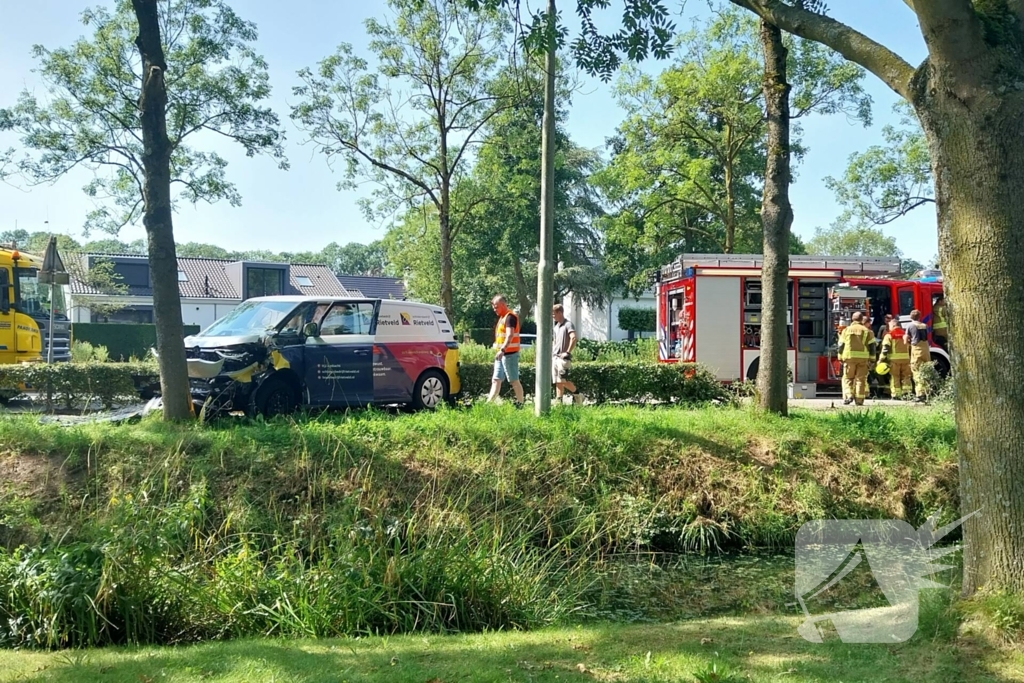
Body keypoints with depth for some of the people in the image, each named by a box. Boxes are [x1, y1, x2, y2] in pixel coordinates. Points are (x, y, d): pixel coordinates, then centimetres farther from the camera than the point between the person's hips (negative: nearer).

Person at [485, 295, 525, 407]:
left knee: (514, 381, -2)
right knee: (496, 380, 4)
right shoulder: (502, 318, 18)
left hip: (509, 354, -10)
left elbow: (510, 335, -27)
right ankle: (489, 403, 2)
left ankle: (520, 404, 6)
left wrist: (502, 350, -38)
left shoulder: (510, 317, -13)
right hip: (501, 354, 10)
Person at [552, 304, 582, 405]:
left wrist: (568, 352, -22)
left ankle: (577, 395, 4)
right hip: (555, 357, 8)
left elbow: (573, 338, -22)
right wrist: (552, 351, 17)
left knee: (563, 380, -13)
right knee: (557, 381, 5)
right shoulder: (556, 326, 18)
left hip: (563, 357, -8)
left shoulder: (568, 324, -9)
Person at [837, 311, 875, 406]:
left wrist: (841, 358, 13)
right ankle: (859, 399, 2)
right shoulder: (867, 331, 6)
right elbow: (872, 346, 3)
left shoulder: (847, 330, 7)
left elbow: (841, 345, 6)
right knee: (861, 378, 4)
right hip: (863, 358, 0)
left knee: (847, 378, 7)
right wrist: (872, 359, 8)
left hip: (849, 357, 0)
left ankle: (848, 395, -10)